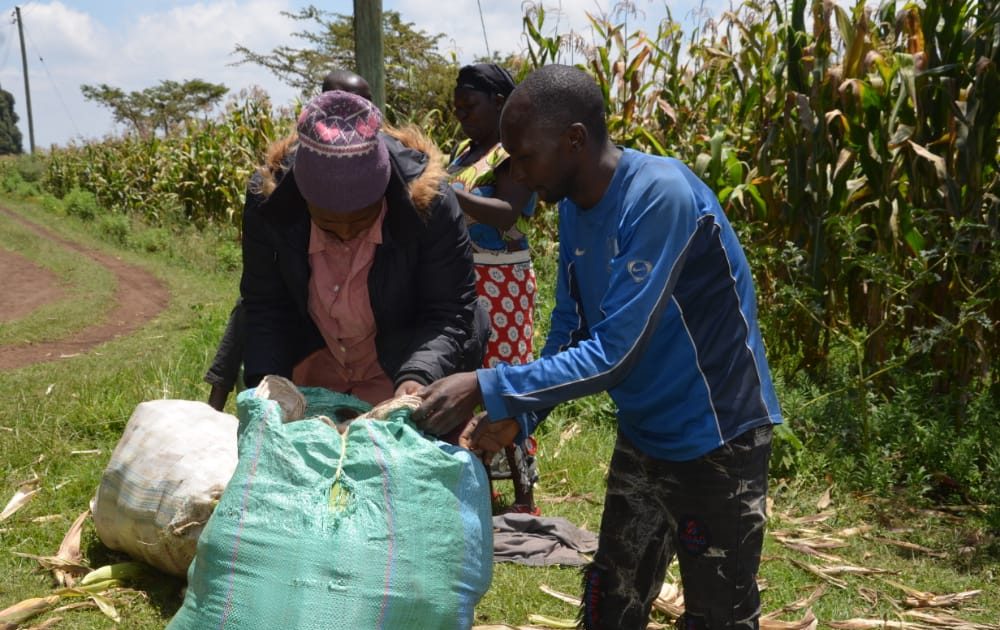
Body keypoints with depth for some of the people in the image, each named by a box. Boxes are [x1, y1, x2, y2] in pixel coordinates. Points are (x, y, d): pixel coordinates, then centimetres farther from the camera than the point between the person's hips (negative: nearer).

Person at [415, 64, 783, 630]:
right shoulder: (574, 207, -1)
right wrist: (517, 416, -12)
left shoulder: (661, 195, -27)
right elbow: (568, 333, 3)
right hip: (643, 439, 7)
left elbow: (614, 353, -30)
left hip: (718, 442, -7)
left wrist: (487, 388, -30)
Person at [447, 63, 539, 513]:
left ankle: (523, 496, 4)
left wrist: (444, 188, -28)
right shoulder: (466, 149, 14)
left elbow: (506, 215, -23)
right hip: (461, 279, 8)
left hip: (499, 284, -8)